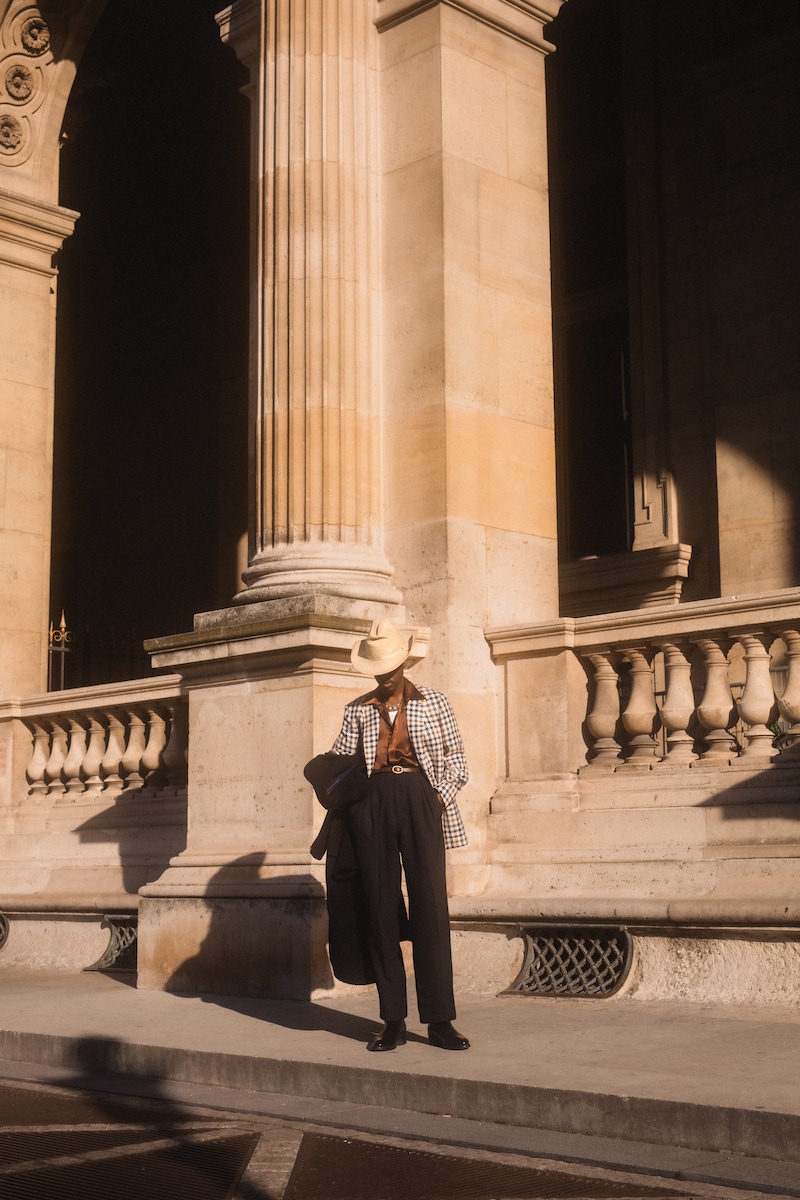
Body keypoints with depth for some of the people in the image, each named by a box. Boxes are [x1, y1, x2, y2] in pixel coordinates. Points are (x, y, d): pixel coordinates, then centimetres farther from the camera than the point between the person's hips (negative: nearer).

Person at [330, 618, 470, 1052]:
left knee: (430, 906, -6)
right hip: (373, 803, 2)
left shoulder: (433, 703, 12)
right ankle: (393, 1020, 5)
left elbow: (455, 756, 13)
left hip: (419, 799, -1)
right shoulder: (357, 710, 15)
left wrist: (443, 794, -2)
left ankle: (439, 1020, -3)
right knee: (381, 906, 0)